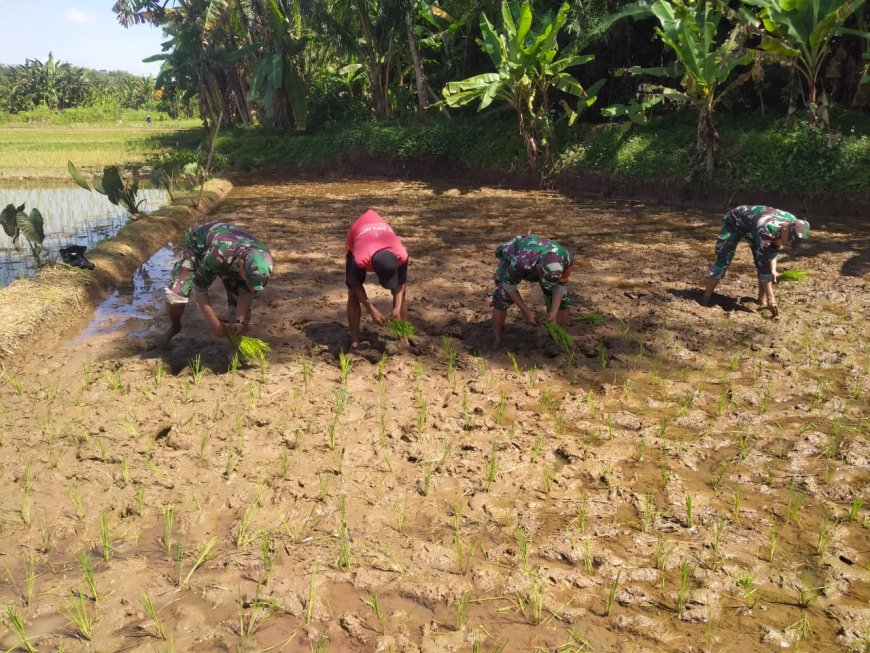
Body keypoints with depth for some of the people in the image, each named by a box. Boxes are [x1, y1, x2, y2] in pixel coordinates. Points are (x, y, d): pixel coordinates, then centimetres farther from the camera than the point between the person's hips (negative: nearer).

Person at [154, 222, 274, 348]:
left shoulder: (263, 260, -34)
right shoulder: (217, 254, -48)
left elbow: (247, 293, -18)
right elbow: (199, 289, -34)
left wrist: (240, 322, -31)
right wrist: (216, 326, -31)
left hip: (231, 257, 3)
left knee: (238, 300, -12)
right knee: (176, 293, -20)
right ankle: (174, 327, 12)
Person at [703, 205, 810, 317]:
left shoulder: (793, 224, -22)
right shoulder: (766, 230, -44)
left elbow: (775, 246, 1)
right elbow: (763, 264, -41)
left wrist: (773, 269, -10)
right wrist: (771, 298, -40)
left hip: (753, 223, 6)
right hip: (734, 222, -6)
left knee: (762, 262, -5)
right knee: (723, 261, -15)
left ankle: (762, 301, 4)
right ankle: (707, 297, -3)